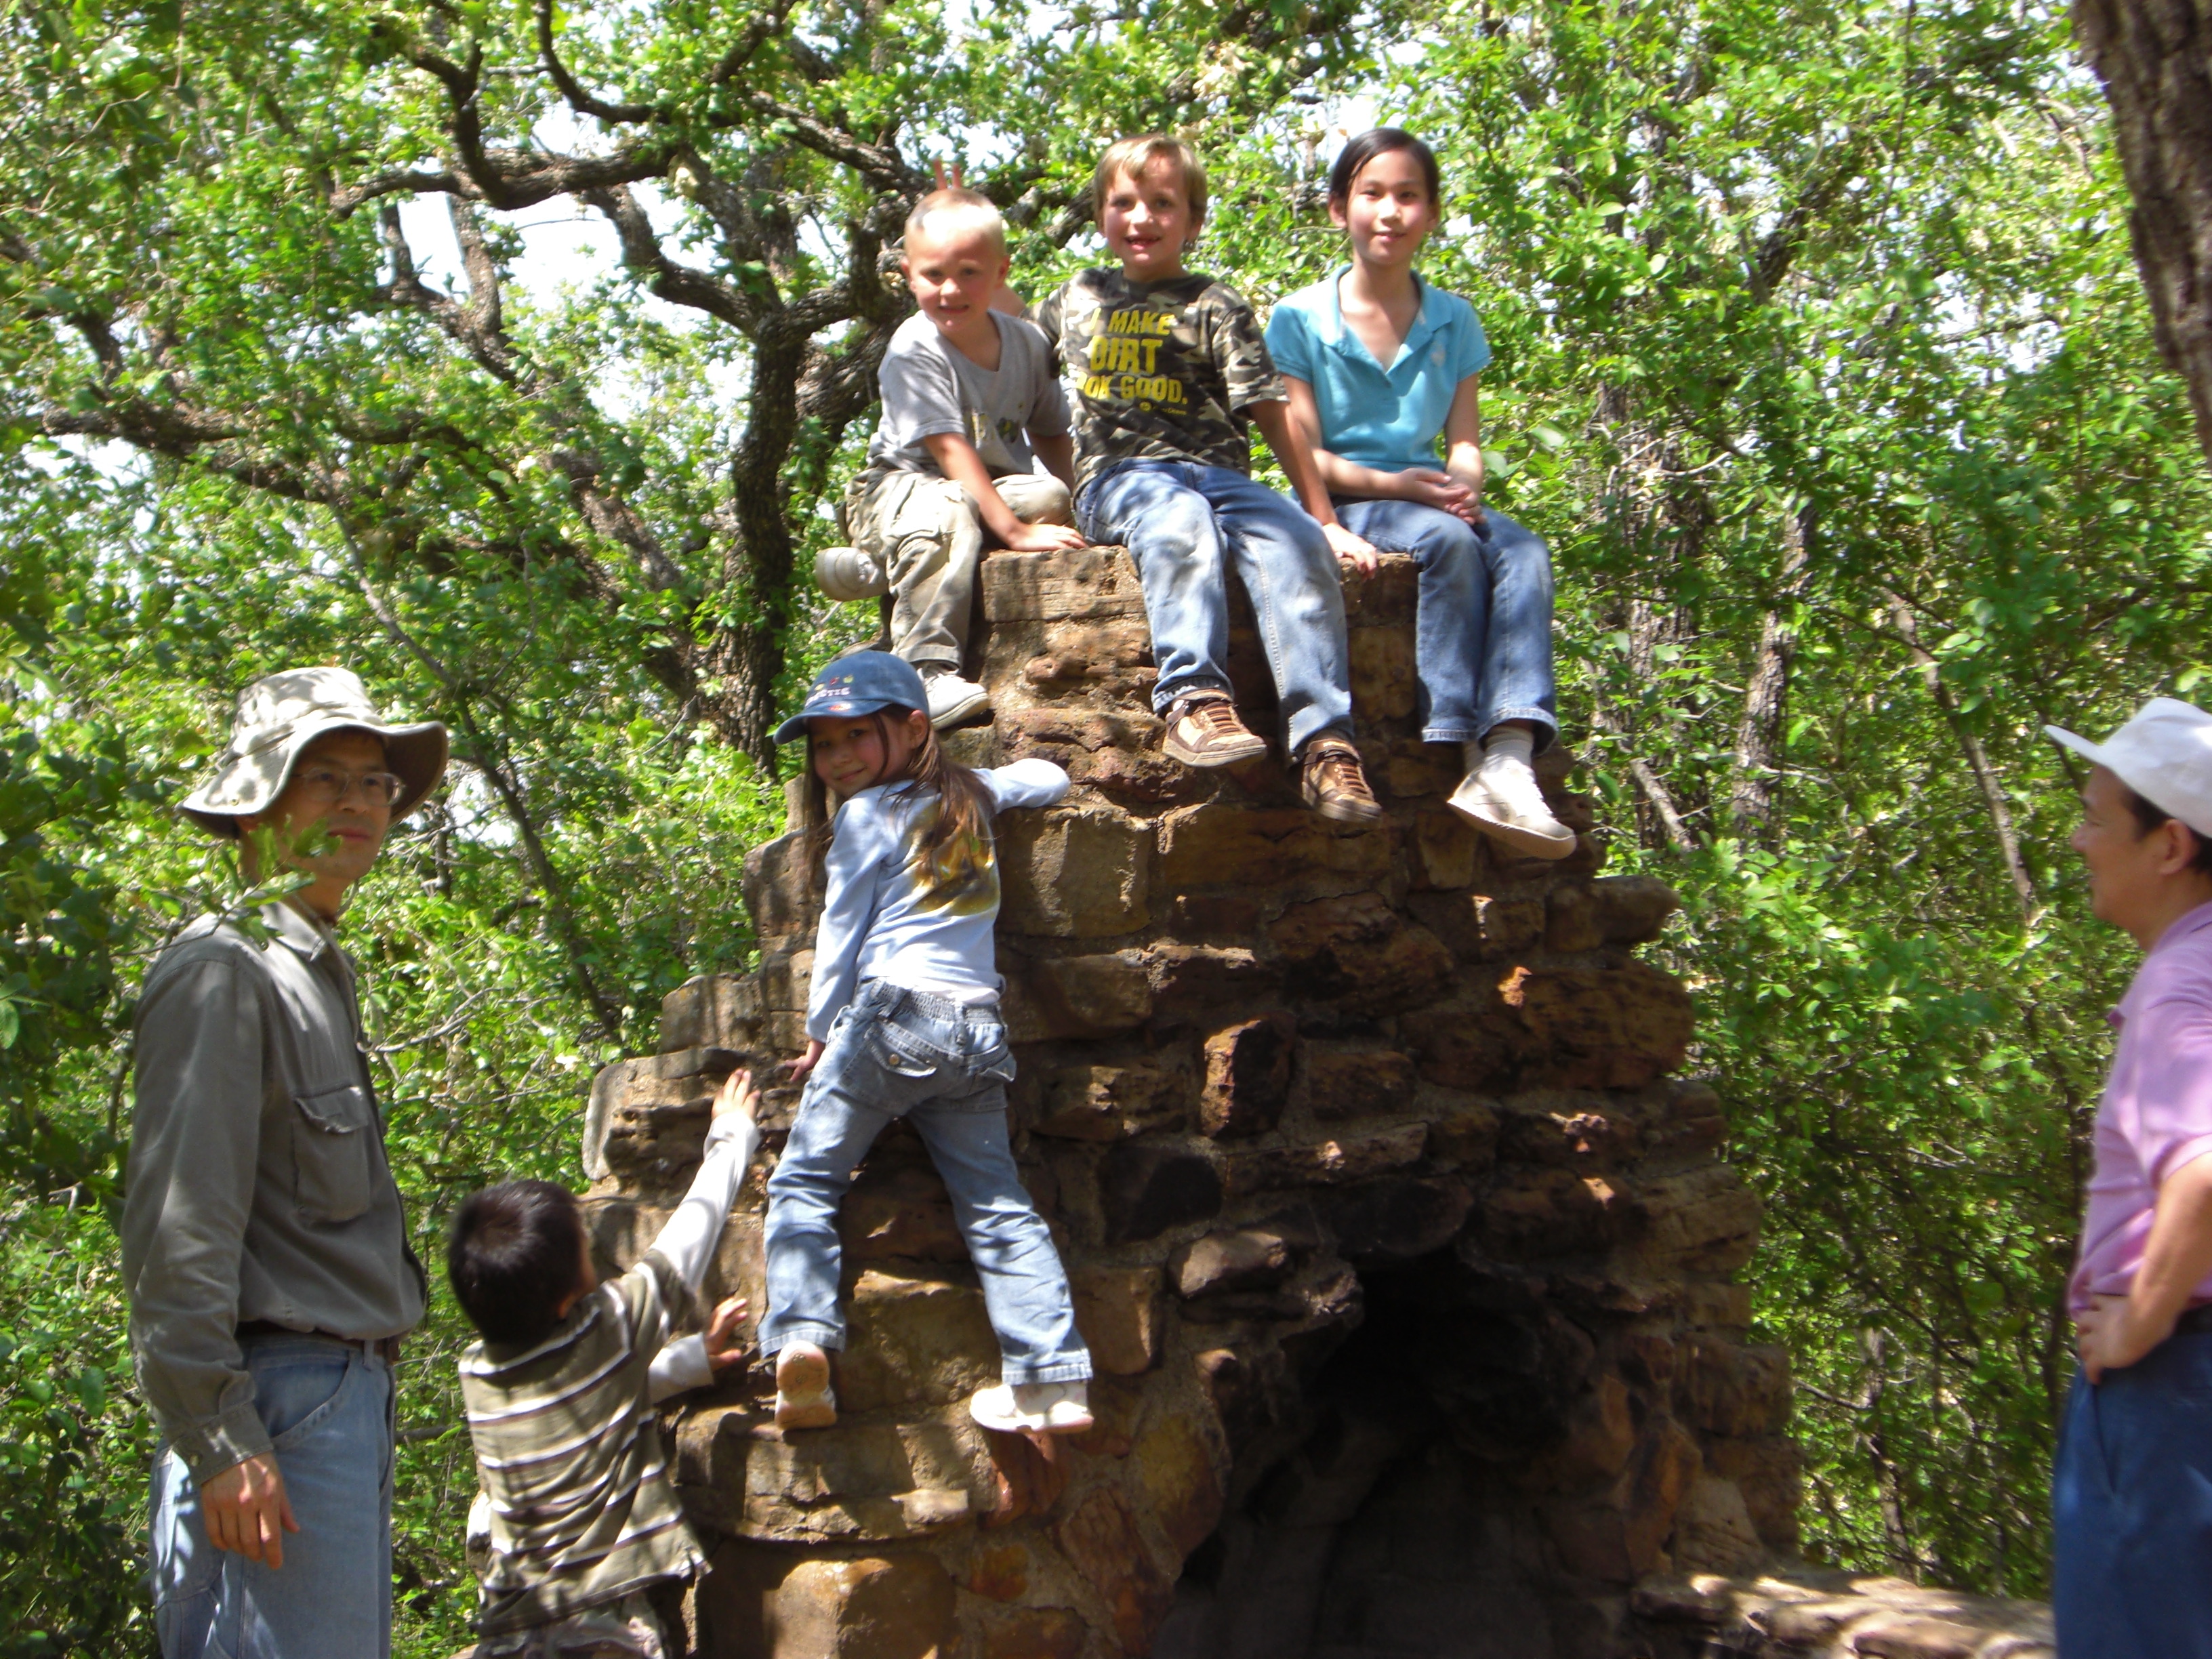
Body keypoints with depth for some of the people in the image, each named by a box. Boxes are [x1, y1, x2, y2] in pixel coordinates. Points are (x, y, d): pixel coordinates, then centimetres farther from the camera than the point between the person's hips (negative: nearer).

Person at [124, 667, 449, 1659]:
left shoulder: (318, 973, 19)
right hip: (276, 1401, -9)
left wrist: (360, 1401, 19)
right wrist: (218, 1441, -20)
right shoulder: (226, 969, -10)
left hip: (348, 1392, 10)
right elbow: (176, 1226, -17)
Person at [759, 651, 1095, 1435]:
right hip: (979, 1029, 6)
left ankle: (802, 1336, -20)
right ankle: (1056, 1378, -6)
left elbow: (841, 935, 3)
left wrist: (820, 1034, 12)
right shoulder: (971, 796, 19)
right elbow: (1048, 778, 36)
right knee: (997, 1204, 4)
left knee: (803, 1180, 1)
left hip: (890, 1016, -5)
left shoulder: (865, 814, 3)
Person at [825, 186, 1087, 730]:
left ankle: (876, 565, -18)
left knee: (1051, 498, -29)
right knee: (948, 512, -41)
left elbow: (1051, 435, 10)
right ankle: (928, 671, -42)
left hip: (996, 486, 6)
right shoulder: (914, 350, -17)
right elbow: (950, 449, -27)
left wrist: (1078, 503, -9)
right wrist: (1014, 531, -35)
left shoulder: (1026, 342, 1)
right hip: (906, 484, -6)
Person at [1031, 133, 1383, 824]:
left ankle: (1323, 740, -41)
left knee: (1294, 541, -32)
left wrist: (1327, 519, 2)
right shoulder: (1074, 300, 22)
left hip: (1216, 469, 0)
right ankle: (1193, 697, -53)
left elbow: (1270, 413, 7)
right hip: (1117, 475, 0)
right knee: (1181, 519, -38)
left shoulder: (1215, 307, 13)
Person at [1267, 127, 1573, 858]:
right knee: (1450, 543, -34)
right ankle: (1460, 754, -35)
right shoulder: (1300, 318, 4)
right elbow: (1305, 453, -3)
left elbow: (1465, 439, 10)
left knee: (1525, 552, -28)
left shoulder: (1453, 320, 15)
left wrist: (1462, 484, -14)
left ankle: (1509, 757, -44)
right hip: (1342, 503, -4)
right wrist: (1389, 483, -18)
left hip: (1426, 493, 4)